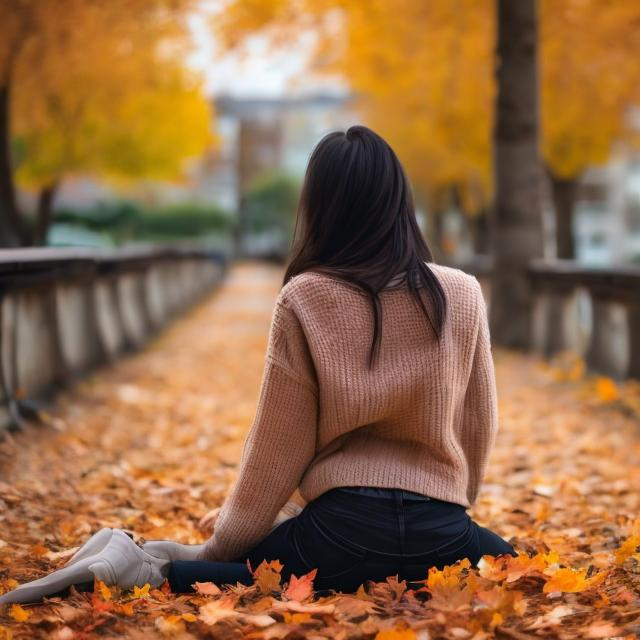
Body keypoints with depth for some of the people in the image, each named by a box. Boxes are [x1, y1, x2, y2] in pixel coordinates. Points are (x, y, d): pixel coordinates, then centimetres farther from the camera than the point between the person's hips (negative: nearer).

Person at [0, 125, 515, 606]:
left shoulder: (304, 300, -6)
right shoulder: (463, 294, -1)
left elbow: (279, 444, -3)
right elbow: (481, 426, 9)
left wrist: (220, 547, 9)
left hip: (341, 524, 2)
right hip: (436, 531, -1)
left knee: (236, 566, 29)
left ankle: (158, 569, -9)